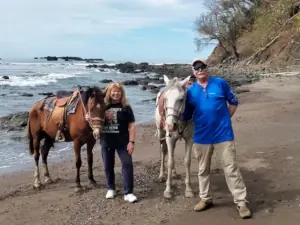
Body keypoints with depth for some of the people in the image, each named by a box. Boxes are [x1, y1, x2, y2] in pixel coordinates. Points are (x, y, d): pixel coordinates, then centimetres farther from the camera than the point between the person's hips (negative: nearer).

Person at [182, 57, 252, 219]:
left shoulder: (221, 83, -3)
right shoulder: (191, 91, 2)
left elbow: (234, 102, 6)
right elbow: (186, 114, 8)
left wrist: (225, 119, 2)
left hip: (223, 134, -3)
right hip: (201, 136, 3)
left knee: (231, 168, -1)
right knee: (203, 170, 14)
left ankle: (241, 202, 7)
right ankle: (205, 199, 31)